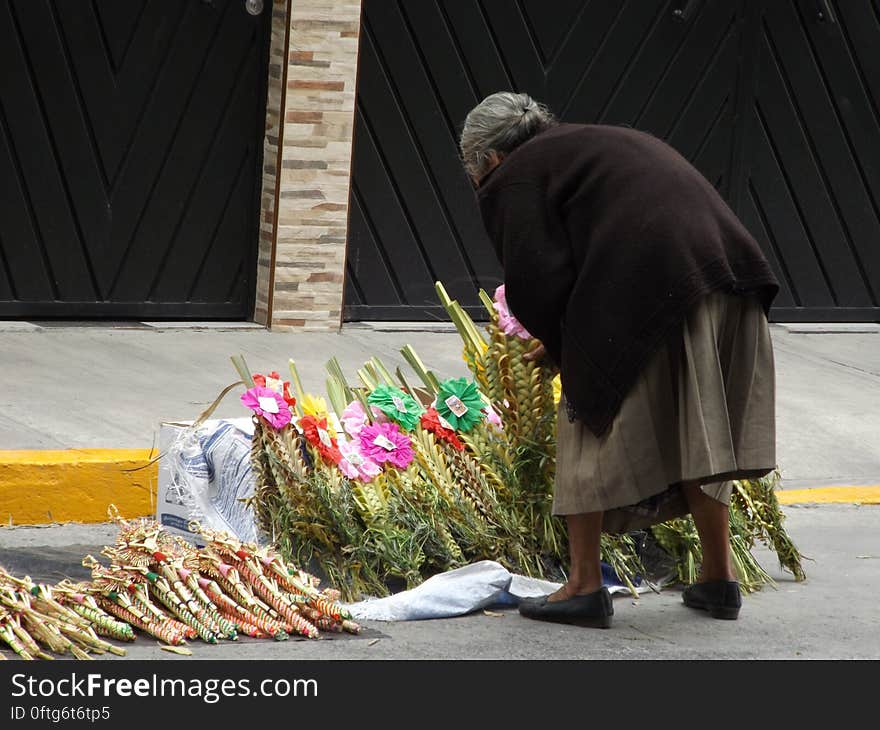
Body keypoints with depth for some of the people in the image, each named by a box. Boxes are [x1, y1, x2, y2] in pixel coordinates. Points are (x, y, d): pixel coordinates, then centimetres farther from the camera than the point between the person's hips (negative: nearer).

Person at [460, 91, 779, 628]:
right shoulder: (611, 142, 32)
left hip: (640, 302, -8)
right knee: (696, 437, 20)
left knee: (591, 432, 6)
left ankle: (586, 584, 6)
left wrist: (561, 345, 15)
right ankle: (720, 579, 26)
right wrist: (564, 342, 30)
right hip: (728, 278, 8)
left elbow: (538, 283, -3)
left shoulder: (516, 179, 8)